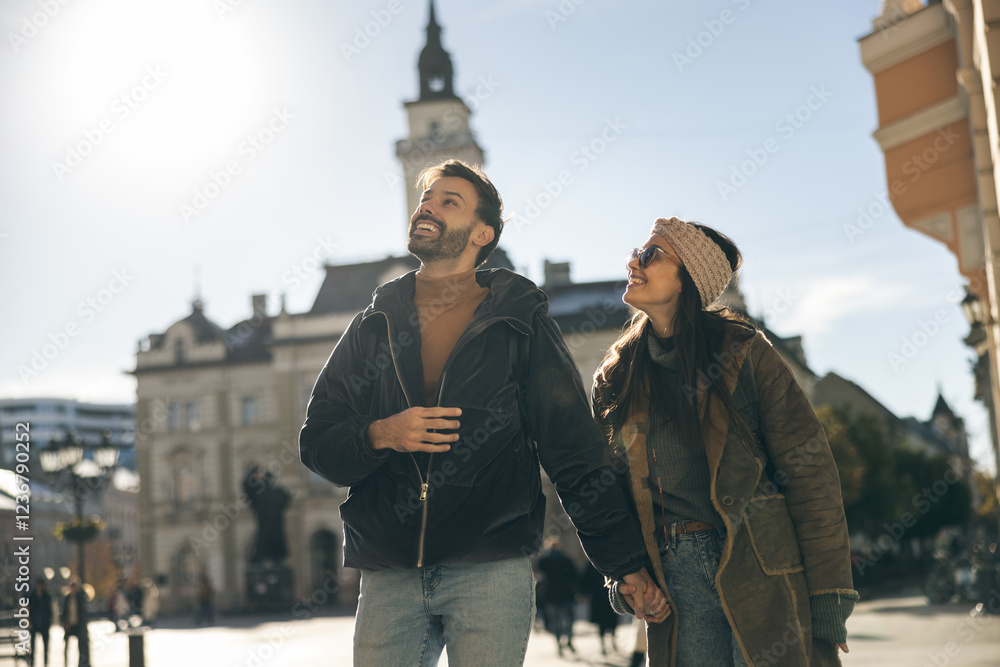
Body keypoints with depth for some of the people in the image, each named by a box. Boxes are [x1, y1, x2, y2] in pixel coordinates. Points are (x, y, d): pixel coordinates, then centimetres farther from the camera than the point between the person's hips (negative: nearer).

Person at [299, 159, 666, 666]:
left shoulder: (521, 325, 6)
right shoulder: (372, 328, 13)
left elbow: (574, 454, 5)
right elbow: (316, 444, 10)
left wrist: (628, 563, 0)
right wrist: (381, 435, -11)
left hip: (491, 570, -2)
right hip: (389, 576, 3)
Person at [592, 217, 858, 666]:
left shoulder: (744, 352, -3)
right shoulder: (617, 378, 10)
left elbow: (811, 473, -5)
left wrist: (828, 597, -9)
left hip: (763, 567, -3)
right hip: (678, 574, 3)